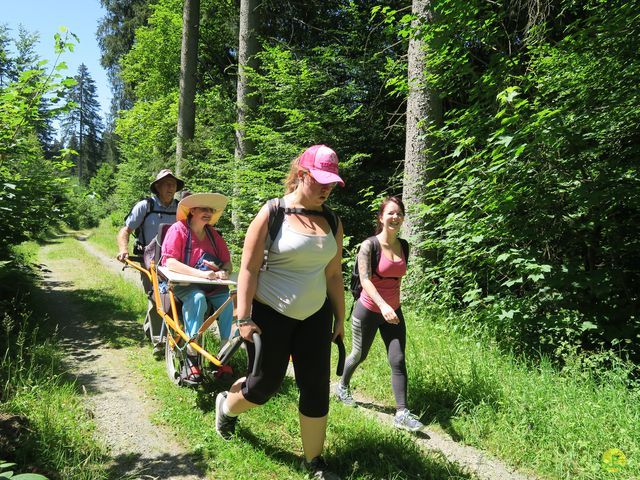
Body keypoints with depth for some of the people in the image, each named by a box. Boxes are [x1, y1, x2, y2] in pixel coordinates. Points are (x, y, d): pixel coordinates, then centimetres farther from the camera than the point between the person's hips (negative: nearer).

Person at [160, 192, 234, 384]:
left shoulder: (213, 234, 11)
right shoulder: (178, 229, -5)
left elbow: (227, 262, 8)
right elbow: (170, 262, -16)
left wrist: (223, 272, -17)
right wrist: (200, 273, -27)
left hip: (212, 286, 4)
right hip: (184, 284, -4)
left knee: (227, 300, -25)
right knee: (197, 298, -35)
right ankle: (191, 357, -29)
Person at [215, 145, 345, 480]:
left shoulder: (331, 221, 3)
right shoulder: (272, 214, -12)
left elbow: (333, 274, 10)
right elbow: (248, 269, -11)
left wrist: (340, 318, 12)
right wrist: (243, 318, -14)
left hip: (315, 316, 4)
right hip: (270, 314, -4)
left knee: (317, 390, 6)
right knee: (265, 385, 8)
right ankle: (227, 404, 43)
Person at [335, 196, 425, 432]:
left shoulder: (404, 247, 3)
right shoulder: (369, 245, -14)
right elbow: (365, 280, -22)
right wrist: (383, 305, -35)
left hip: (393, 312, 4)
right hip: (368, 311, -4)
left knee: (398, 360, -4)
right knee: (359, 355, 14)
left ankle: (402, 413, 2)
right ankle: (342, 386, 42)